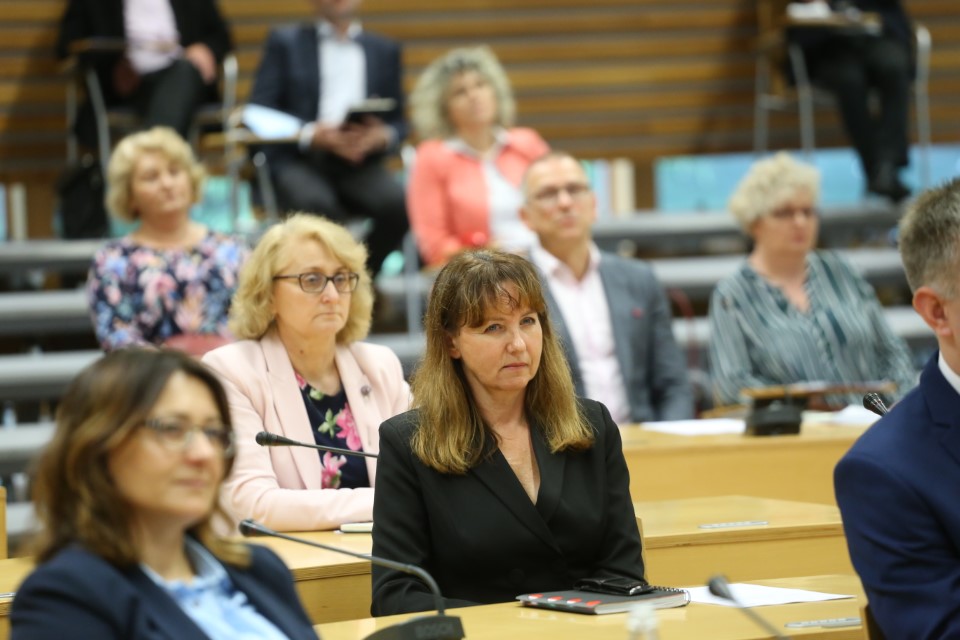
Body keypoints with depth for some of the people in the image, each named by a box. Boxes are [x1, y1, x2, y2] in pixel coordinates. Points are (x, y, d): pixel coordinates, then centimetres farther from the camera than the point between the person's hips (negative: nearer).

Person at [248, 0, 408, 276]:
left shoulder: (385, 50, 22)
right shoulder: (285, 42, 15)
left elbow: (398, 121, 16)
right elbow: (260, 111, 3)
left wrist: (382, 136, -10)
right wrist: (311, 135, -15)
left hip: (358, 163, 2)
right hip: (298, 160, -2)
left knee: (397, 204, -30)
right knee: (317, 204, -36)